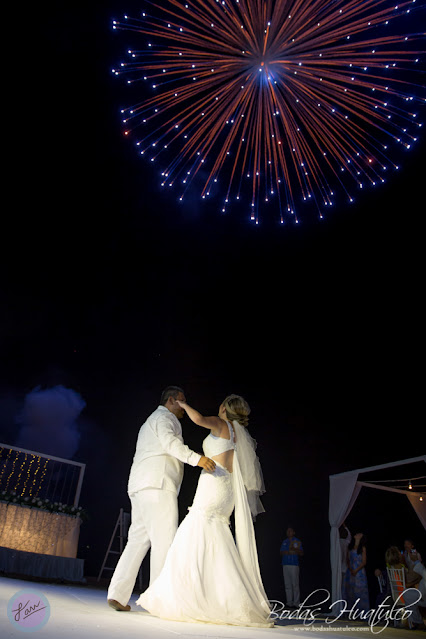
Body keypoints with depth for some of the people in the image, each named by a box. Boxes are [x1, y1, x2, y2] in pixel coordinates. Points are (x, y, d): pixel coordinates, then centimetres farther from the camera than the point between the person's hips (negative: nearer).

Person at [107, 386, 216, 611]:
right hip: (157, 485, -10)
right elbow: (170, 442, -21)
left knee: (138, 540, 7)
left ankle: (117, 594, 5)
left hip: (140, 487, 10)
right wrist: (196, 458, -34)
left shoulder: (151, 421, 31)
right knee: (164, 542, -9)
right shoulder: (163, 417, -1)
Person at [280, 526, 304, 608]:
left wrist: (294, 549, -18)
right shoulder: (284, 542, 17)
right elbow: (281, 552, 17)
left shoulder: (297, 541, 4)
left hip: (294, 565, -4)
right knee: (287, 585, 5)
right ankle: (289, 602, 11)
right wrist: (286, 552, -4)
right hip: (285, 564, 4)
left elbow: (301, 553, 0)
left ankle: (296, 603, -2)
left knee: (295, 585, -6)